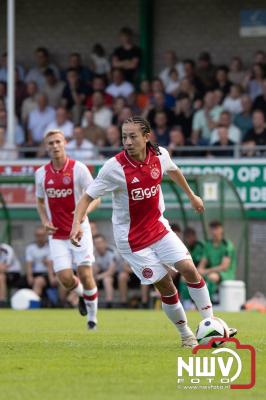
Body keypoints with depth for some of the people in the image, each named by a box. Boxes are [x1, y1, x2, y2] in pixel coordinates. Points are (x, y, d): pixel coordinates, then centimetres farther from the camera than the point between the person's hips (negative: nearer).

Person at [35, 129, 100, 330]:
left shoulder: (78, 168, -7)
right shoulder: (41, 173, 4)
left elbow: (95, 198, -5)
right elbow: (40, 201, 19)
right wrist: (45, 221, 1)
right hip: (57, 235, 3)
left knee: (85, 275, -7)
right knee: (66, 279, -7)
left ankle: (92, 318, 12)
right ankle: (82, 294, 28)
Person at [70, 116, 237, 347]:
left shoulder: (160, 155, -7)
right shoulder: (115, 167, -20)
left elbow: (173, 170, 17)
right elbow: (88, 197, -15)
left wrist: (191, 195, 30)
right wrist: (77, 223, -30)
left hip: (159, 228, 4)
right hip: (131, 239, -4)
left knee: (189, 269, -8)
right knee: (165, 285, -4)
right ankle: (186, 335, 13)